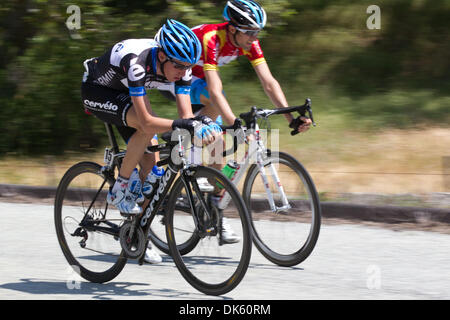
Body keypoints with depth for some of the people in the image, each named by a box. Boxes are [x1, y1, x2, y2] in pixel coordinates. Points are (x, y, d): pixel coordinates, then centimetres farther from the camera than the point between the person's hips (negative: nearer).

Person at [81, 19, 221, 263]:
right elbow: (146, 122, -44)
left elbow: (186, 114, -21)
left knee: (150, 163, -4)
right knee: (147, 128, -33)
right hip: (96, 90, -7)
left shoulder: (178, 66, -20)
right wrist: (183, 124, -54)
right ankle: (120, 188, -16)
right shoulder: (137, 63, -40)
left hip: (124, 95, 7)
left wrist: (202, 125, -42)